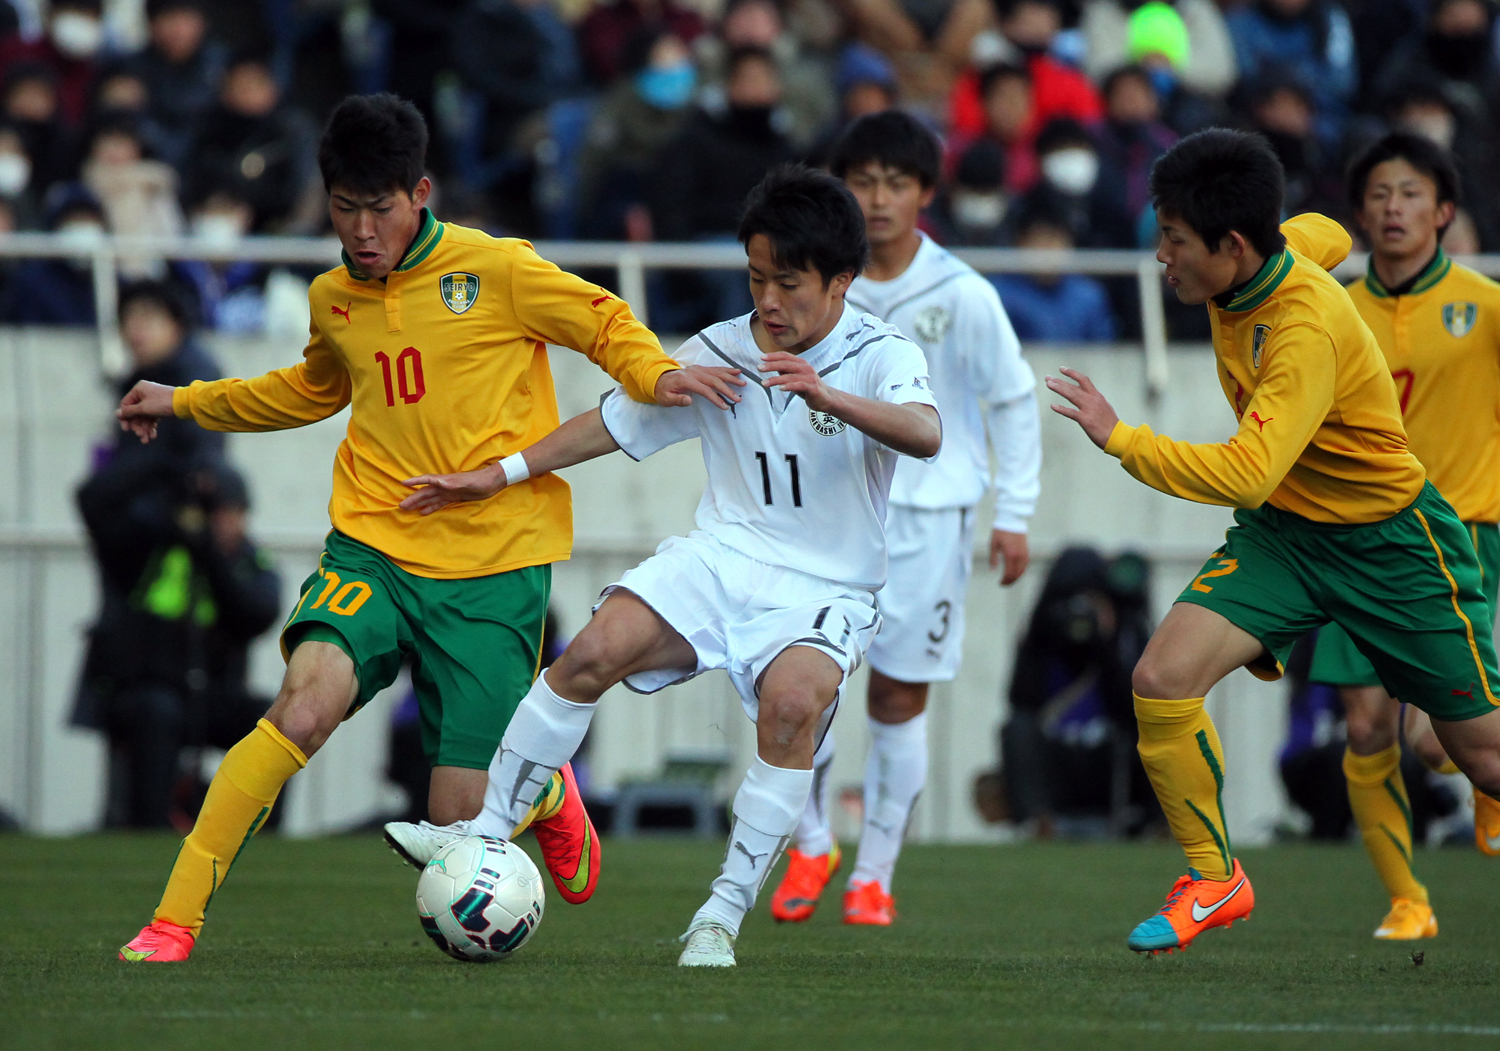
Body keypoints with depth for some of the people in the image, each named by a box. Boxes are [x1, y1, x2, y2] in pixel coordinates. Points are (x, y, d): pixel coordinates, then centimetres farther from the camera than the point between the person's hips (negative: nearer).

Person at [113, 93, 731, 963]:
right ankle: (174, 921, -21)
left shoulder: (496, 270, -6)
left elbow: (606, 324, 5)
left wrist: (654, 376, -16)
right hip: (373, 553, 3)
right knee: (306, 707, -27)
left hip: (493, 571, -3)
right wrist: (186, 403, 32)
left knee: (459, 820, -4)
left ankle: (547, 794, 35)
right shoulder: (333, 300, 10)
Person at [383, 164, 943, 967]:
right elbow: (613, 423, 16)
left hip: (824, 591, -3)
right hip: (723, 555, 3)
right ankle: (486, 836, -11)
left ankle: (722, 917, -24)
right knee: (595, 651, -22)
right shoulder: (719, 352, 6)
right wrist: (500, 473, 12)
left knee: (794, 700, -33)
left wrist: (831, 397, -44)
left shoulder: (883, 356, -6)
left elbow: (924, 434, -28)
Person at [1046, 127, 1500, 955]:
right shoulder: (1274, 255, -8)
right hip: (1281, 535, 7)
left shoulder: (1308, 332, -32)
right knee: (1161, 682, -16)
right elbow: (1323, 235, 17)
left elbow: (1246, 476, -40)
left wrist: (1119, 439, -36)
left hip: (1389, 543, -7)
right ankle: (1213, 879, 0)